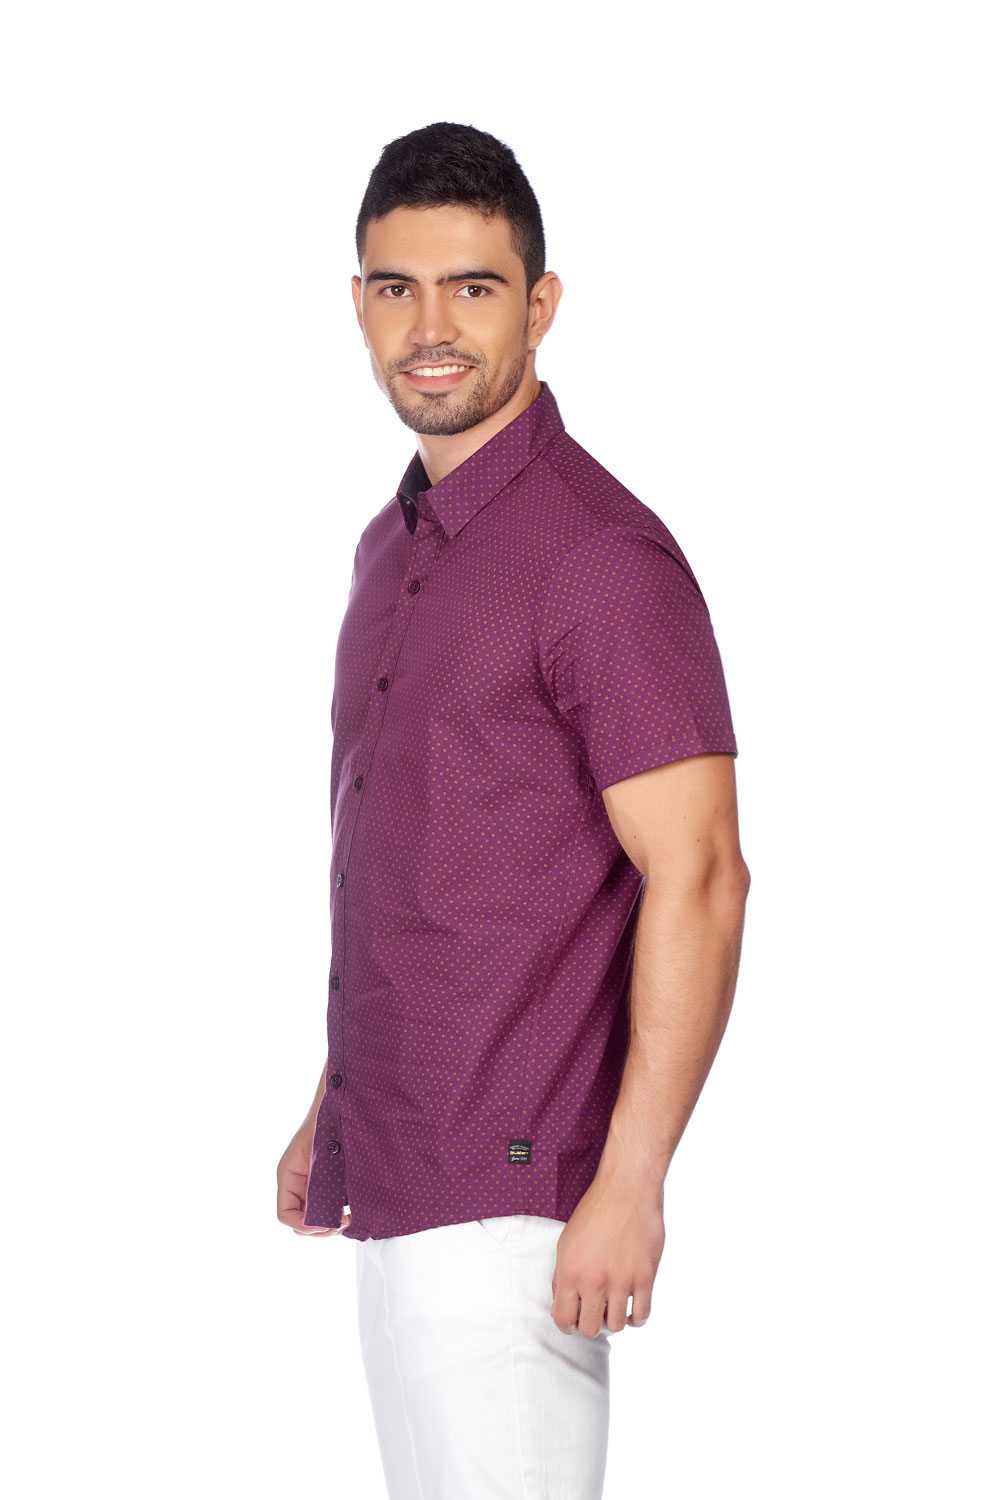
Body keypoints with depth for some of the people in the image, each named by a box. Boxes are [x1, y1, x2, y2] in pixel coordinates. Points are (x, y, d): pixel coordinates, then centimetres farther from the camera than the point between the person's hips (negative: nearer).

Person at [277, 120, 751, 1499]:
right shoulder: (393, 546, 14)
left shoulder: (599, 555, -15)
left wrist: (628, 1187, -22)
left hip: (511, 1193, -9)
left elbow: (697, 880, -19)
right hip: (396, 1181, 9)